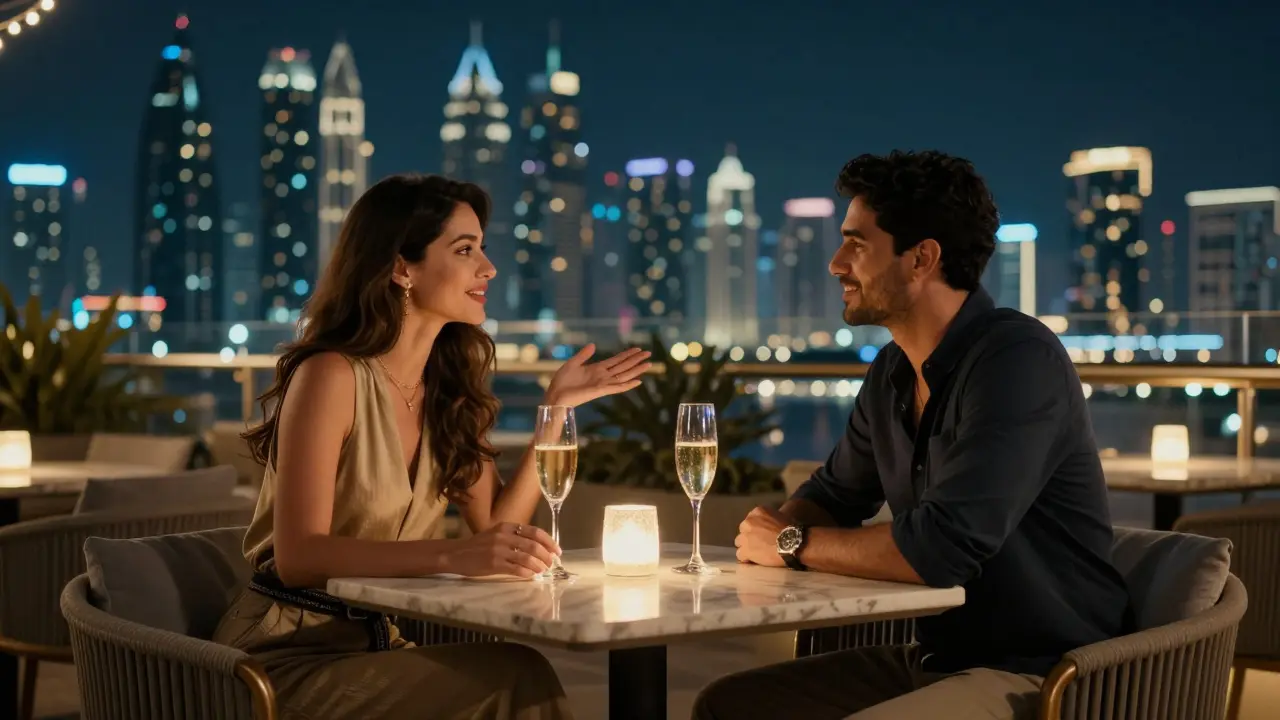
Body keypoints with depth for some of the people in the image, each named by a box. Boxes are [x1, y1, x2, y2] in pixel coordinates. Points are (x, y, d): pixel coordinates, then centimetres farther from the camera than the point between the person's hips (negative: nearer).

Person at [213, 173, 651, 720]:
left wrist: (555, 407, 0)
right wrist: (452, 556, -34)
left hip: (378, 643, 7)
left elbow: (496, 526, 4)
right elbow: (298, 556, -23)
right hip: (287, 656, -6)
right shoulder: (331, 376, -16)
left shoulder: (449, 387, 6)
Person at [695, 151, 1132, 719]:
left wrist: (795, 544, -14)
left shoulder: (1017, 359, -21)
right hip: (935, 661, 9)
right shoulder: (891, 373, 6)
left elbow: (942, 547, -30)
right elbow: (835, 493, 21)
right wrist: (773, 530, -3)